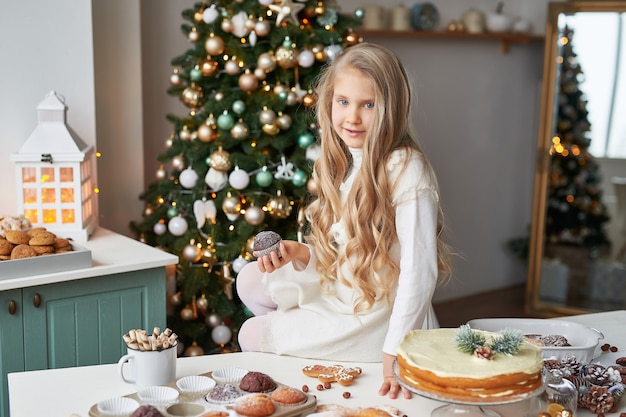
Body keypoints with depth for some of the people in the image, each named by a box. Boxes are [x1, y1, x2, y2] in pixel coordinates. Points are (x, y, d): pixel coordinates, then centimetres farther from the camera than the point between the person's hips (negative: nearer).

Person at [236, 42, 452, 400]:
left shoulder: (406, 169, -24)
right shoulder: (345, 163, 2)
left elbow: (420, 270, -28)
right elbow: (345, 255, 7)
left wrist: (394, 351, -28)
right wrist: (303, 255, -12)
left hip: (378, 317, -8)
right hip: (342, 293, 8)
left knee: (253, 335, 1)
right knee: (250, 281, 12)